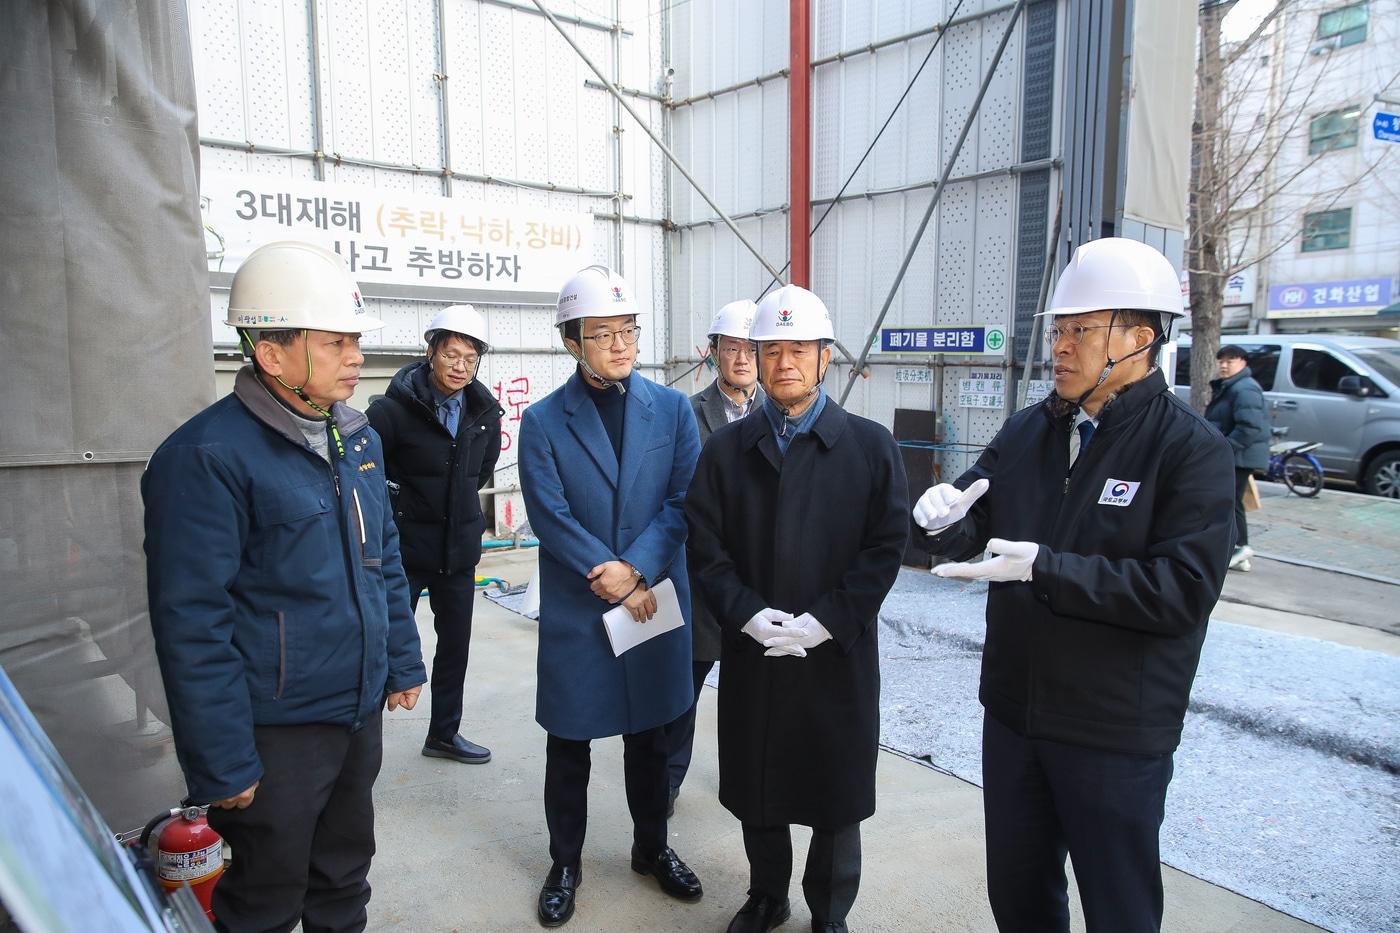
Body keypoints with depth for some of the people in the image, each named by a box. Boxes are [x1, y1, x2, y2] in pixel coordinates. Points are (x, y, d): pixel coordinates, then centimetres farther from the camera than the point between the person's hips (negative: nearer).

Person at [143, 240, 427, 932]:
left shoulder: (357, 438, 5)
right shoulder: (207, 457, -19)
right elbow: (192, 622, -19)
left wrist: (403, 663, 14)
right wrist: (223, 766, -16)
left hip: (361, 712, 7)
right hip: (277, 732, -6)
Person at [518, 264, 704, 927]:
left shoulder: (672, 410, 0)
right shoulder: (542, 421, -5)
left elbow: (684, 501, -5)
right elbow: (551, 518, -11)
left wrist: (636, 568, -16)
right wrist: (613, 582, -13)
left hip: (656, 601, 2)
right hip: (574, 611, -1)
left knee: (649, 737, 17)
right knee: (568, 746, 12)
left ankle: (652, 848, 38)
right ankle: (564, 865, 33)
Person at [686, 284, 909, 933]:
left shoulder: (870, 447, -2)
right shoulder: (725, 449, 3)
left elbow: (885, 548, -7)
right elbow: (705, 547, -1)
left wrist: (822, 622, -14)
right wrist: (749, 614, -13)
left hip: (837, 655, -1)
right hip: (751, 653, 2)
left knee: (836, 789, 12)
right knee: (756, 786, 15)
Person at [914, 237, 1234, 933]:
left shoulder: (1193, 450, -14)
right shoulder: (1026, 431, 3)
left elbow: (1184, 589, -22)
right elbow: (974, 526, 5)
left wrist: (1045, 569, -28)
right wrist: (945, 519, -19)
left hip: (1118, 734, -5)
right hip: (1013, 712, 5)